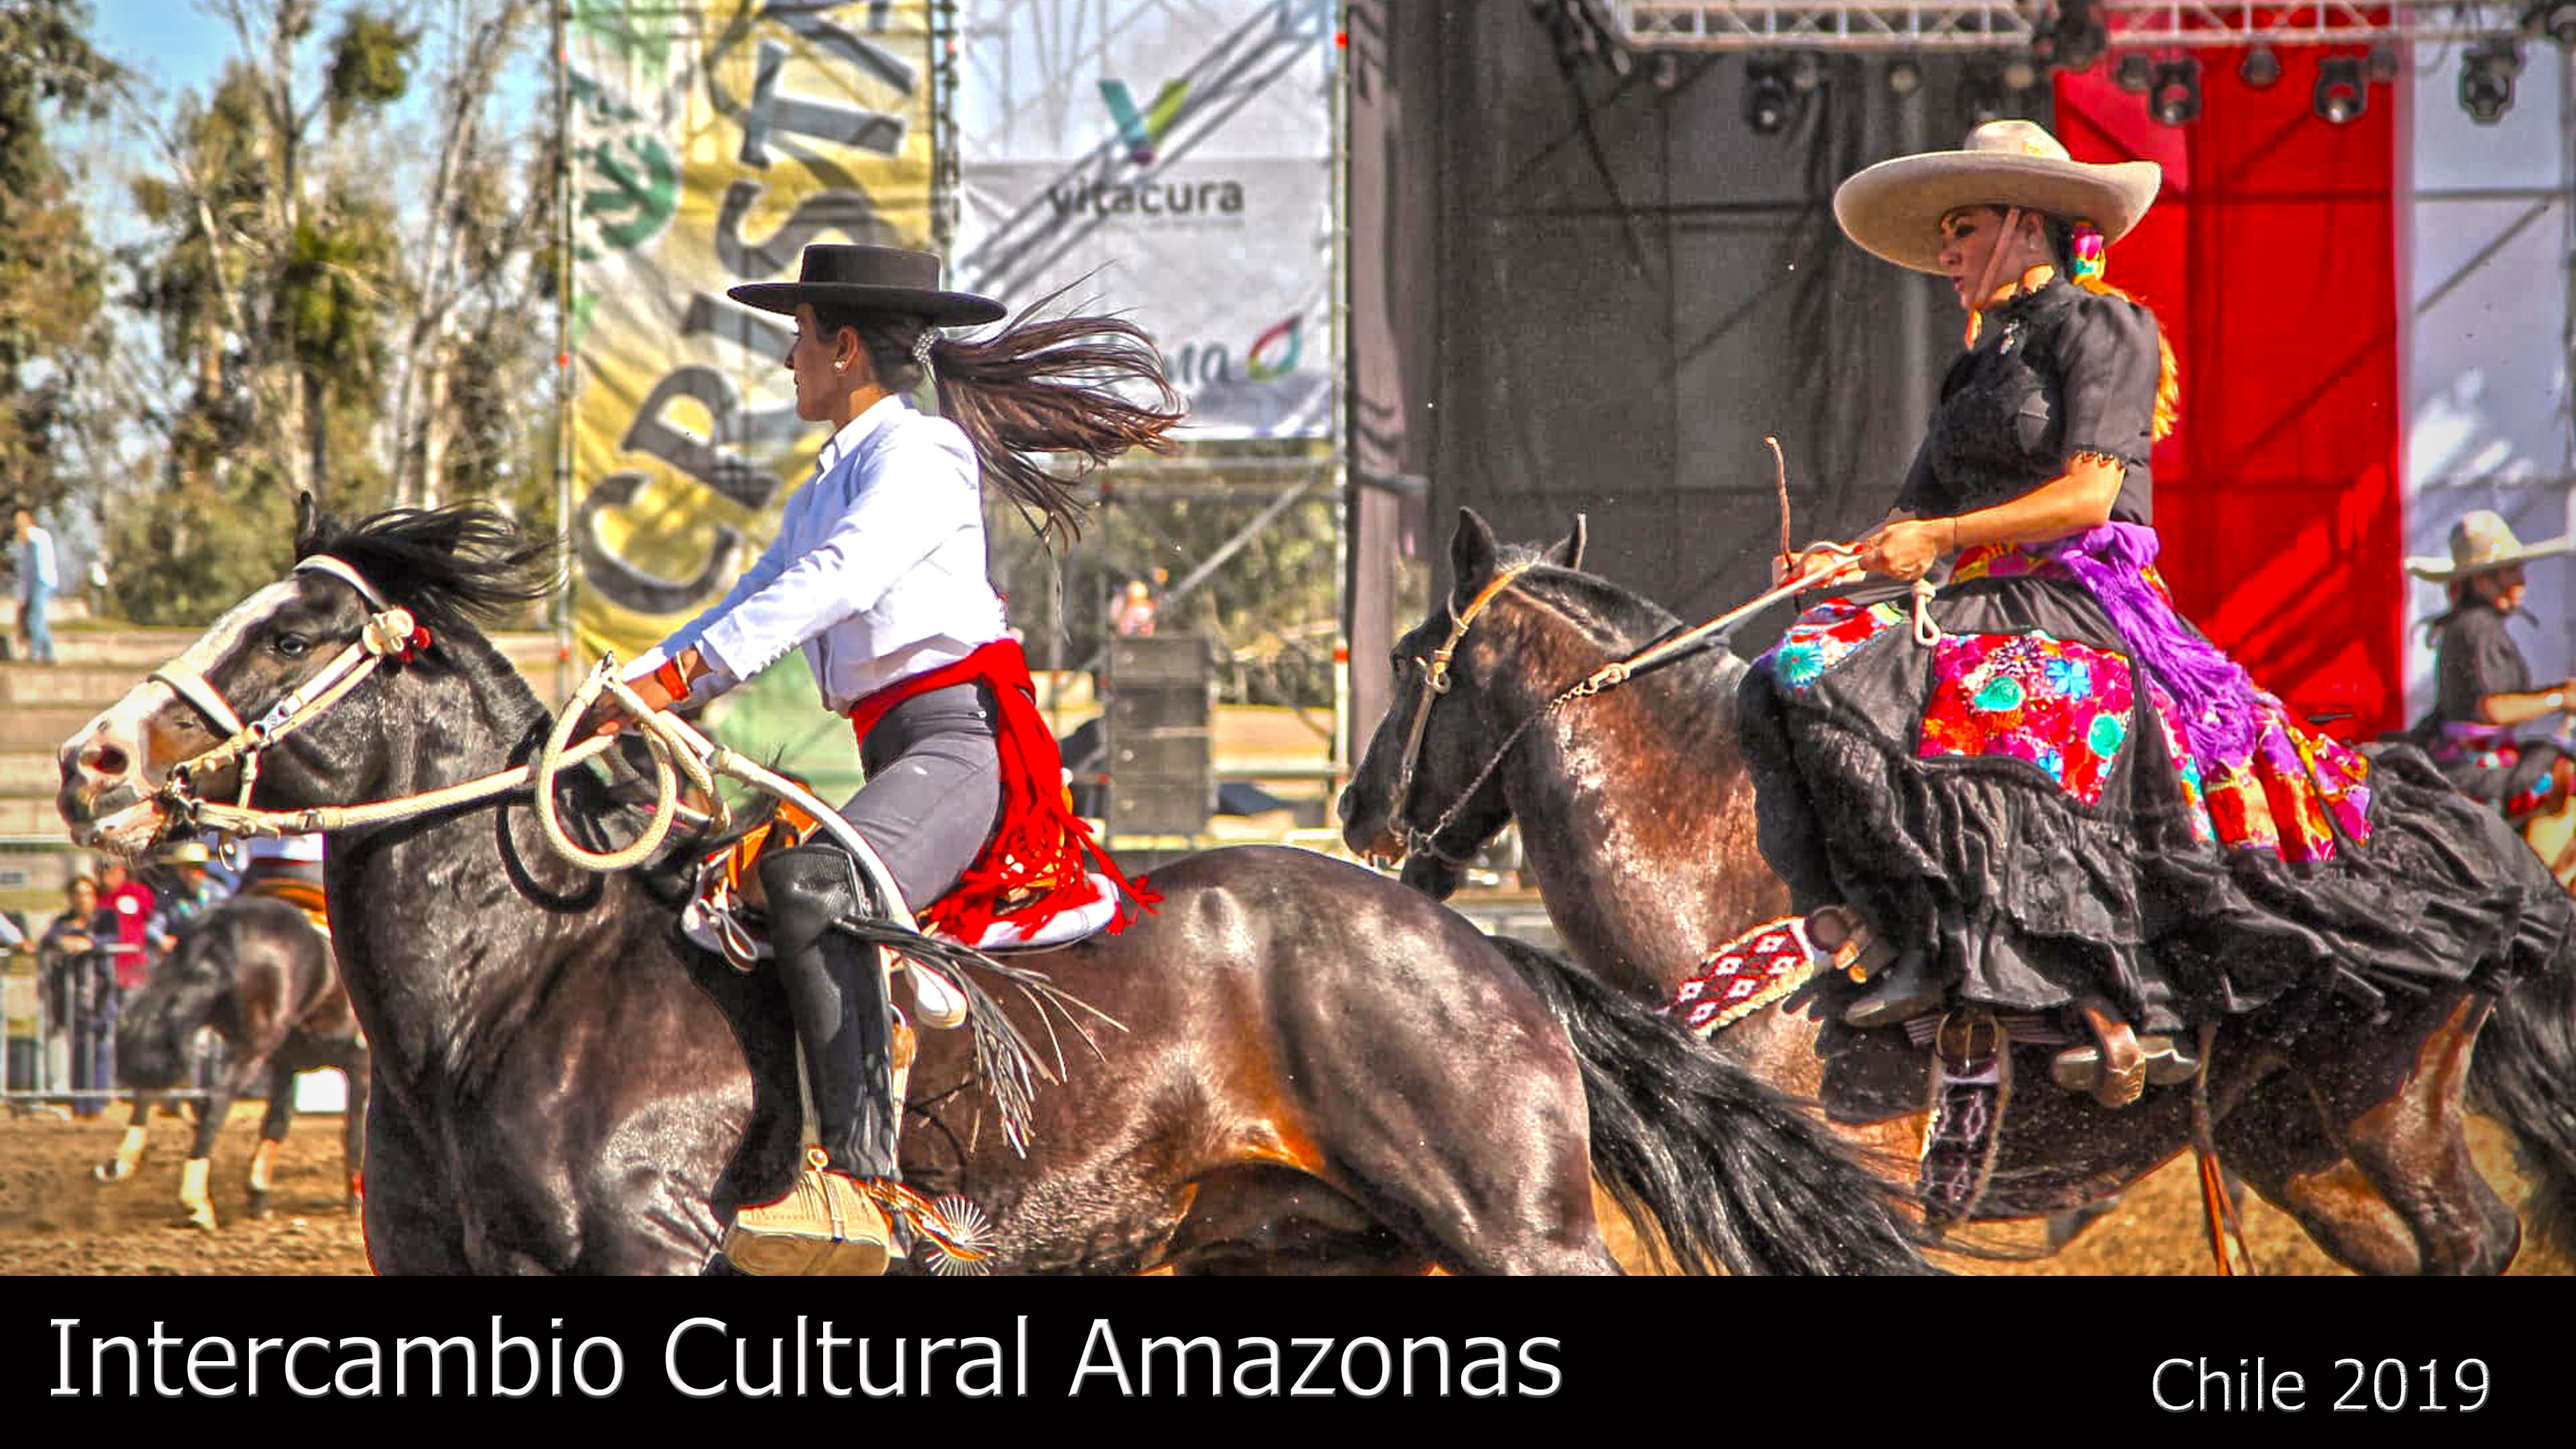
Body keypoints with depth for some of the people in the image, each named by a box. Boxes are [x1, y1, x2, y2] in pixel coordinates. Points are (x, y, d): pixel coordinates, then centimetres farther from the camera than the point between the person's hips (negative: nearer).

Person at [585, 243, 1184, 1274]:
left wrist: (678, 674, -25)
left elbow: (838, 580, -19)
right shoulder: (822, 492, 26)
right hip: (896, 753, 11)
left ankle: (856, 1179, -43)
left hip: (965, 736, -11)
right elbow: (746, 614, 24)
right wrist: (614, 705, 8)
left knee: (809, 883, -34)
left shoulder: (920, 452, -4)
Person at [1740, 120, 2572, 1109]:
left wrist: (1944, 537, -17)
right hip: (1983, 610, 7)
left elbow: (2088, 493, -10)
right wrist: (1846, 562, -2)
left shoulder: (2103, 327, 2)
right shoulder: (1978, 368, 26)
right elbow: (1916, 519, 19)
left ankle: (2111, 1004, -32)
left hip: (2086, 602, -7)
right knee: (1803, 675, -18)